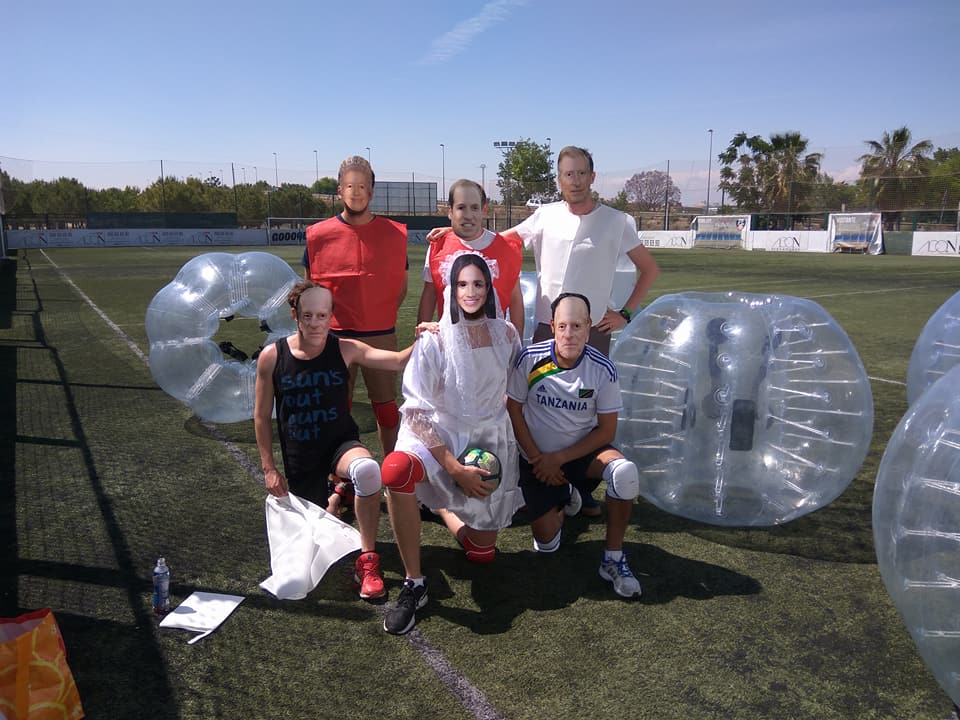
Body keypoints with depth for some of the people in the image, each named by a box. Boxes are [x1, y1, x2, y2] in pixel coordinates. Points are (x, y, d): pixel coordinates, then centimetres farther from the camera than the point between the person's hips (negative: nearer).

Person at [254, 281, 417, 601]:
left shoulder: (345, 349, -10)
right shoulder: (272, 357, -9)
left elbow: (398, 360, -21)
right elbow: (261, 416, 1)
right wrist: (269, 468, -1)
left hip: (341, 443, -1)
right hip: (299, 458, 2)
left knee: (367, 469, -38)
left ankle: (367, 560, -20)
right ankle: (334, 501, 47)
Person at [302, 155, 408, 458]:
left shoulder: (394, 234, -1)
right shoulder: (319, 234, -2)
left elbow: (401, 286, 10)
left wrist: (380, 315, 3)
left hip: (381, 336, 0)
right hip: (334, 337, 0)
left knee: (386, 408, 8)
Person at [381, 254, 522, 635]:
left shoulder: (505, 333, -4)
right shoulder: (434, 340, -14)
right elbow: (416, 410, -15)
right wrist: (455, 468, -21)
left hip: (491, 439, 3)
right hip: (439, 434, -3)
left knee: (482, 553, 5)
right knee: (396, 470, -39)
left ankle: (442, 505, 38)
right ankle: (413, 584, -21)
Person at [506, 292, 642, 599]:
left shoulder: (603, 369, -17)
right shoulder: (530, 359, -17)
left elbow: (606, 430, -10)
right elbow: (513, 409, -5)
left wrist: (559, 458, -16)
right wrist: (537, 458, -8)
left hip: (582, 450, 0)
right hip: (538, 457, 1)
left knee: (625, 472, -33)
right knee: (546, 543, -3)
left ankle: (613, 559, -13)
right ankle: (563, 497, 32)